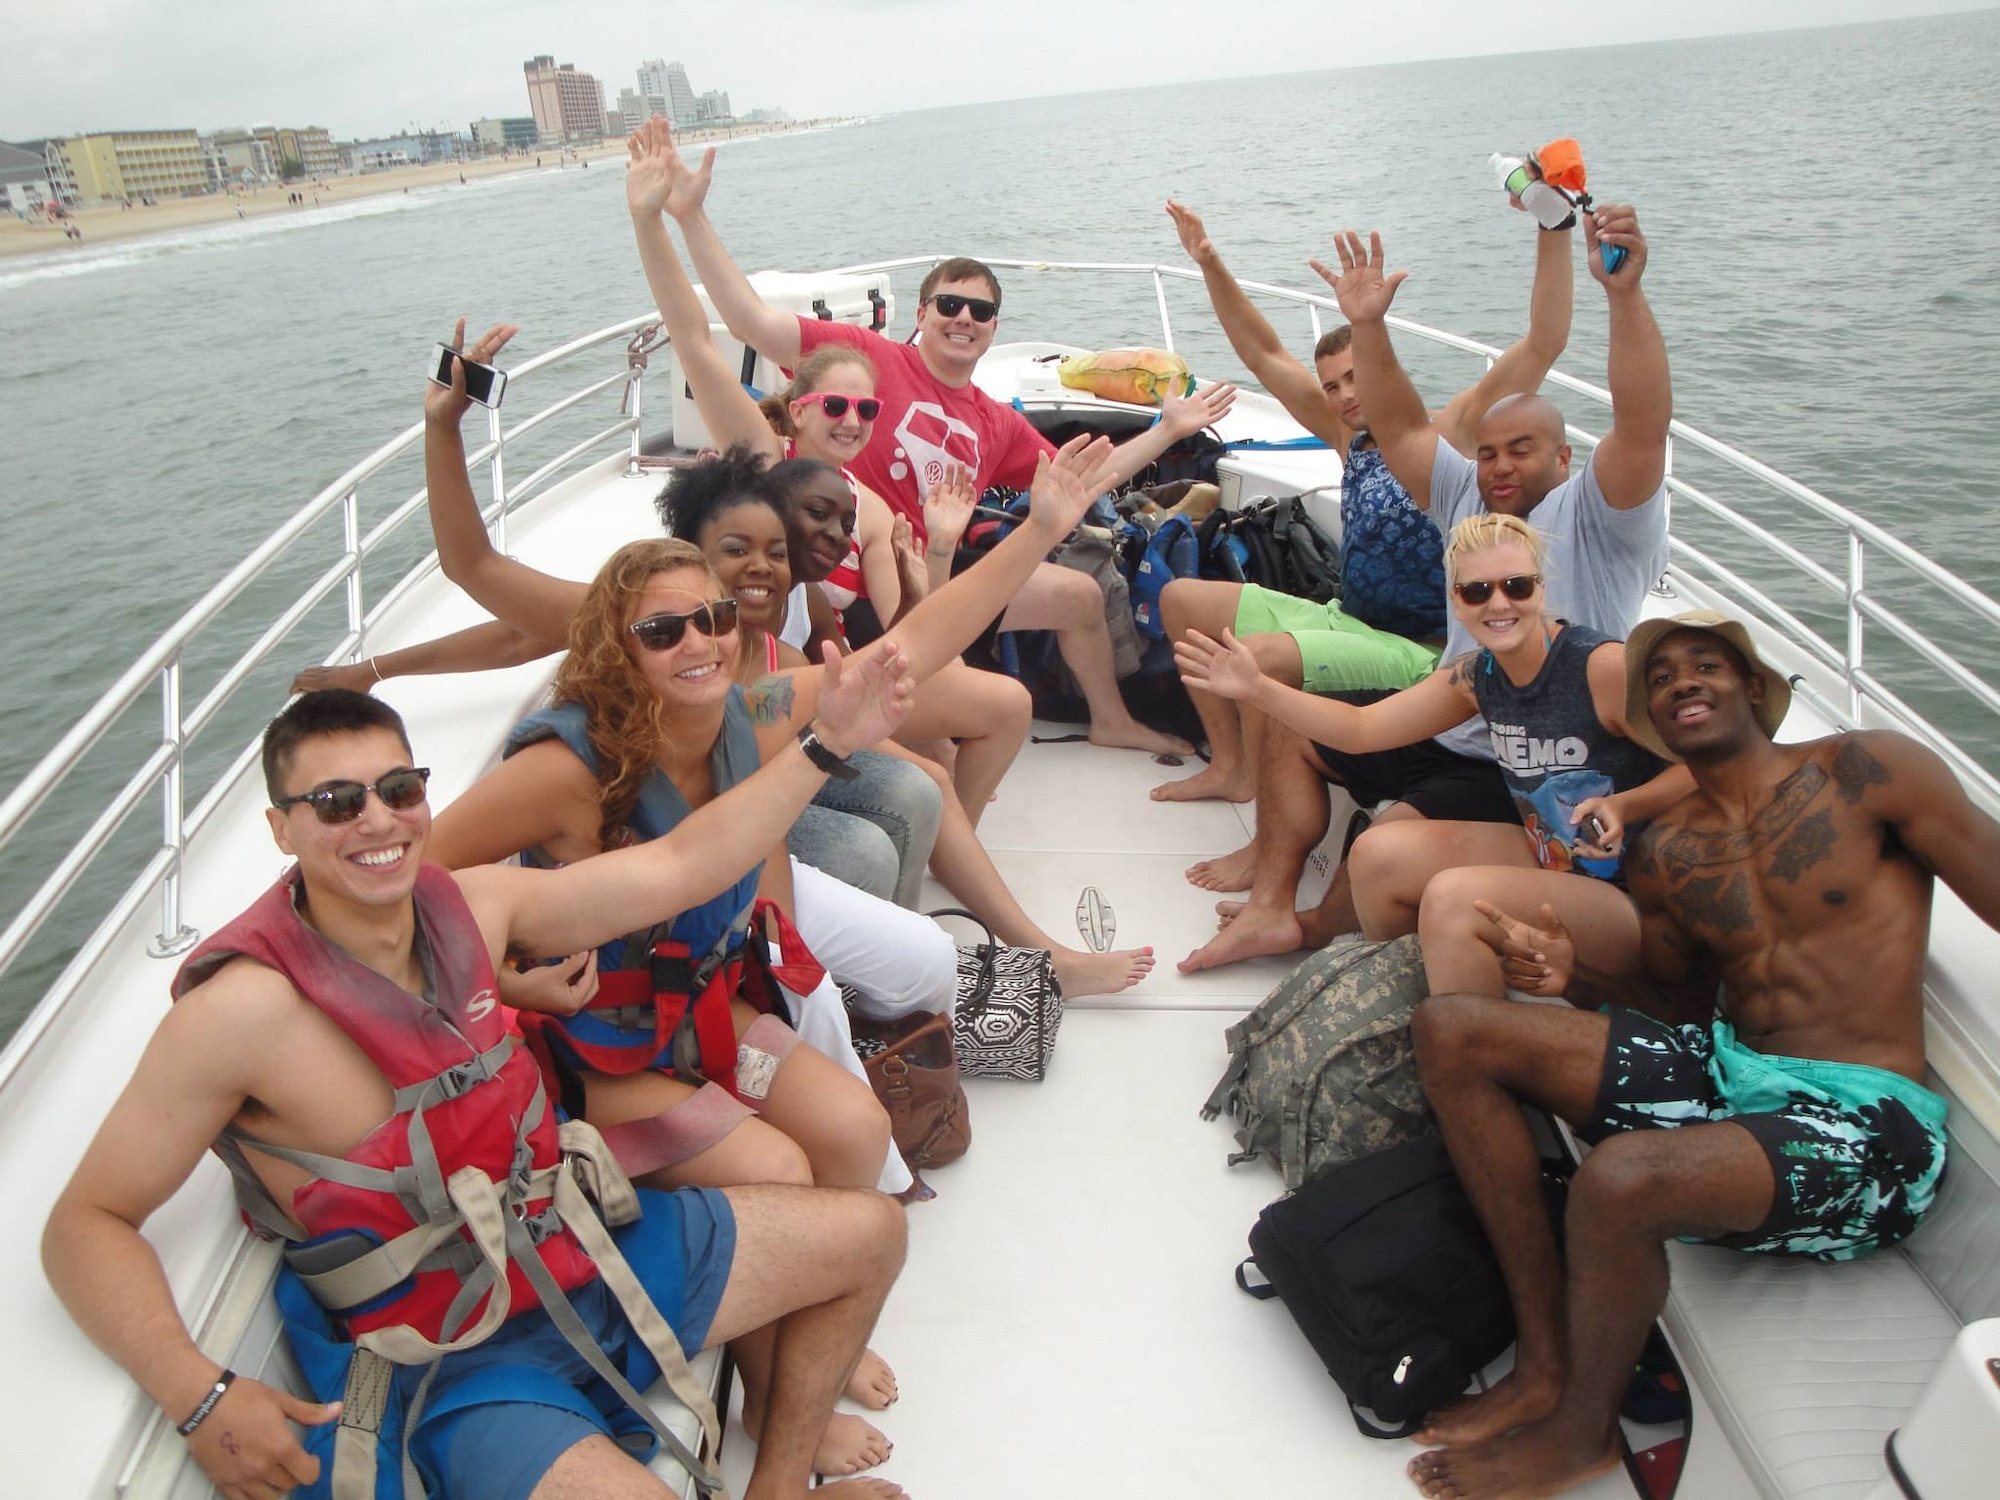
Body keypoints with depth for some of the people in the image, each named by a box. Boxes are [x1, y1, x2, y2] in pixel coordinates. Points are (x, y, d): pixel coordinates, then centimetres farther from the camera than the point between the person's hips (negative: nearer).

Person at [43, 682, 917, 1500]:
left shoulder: (467, 904, -4)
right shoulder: (245, 1007, -21)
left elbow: (681, 867, -2)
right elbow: (87, 1222, -16)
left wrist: (827, 741, -5)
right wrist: (199, 1397, -30)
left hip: (590, 1247, 7)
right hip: (457, 1360, -6)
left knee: (870, 1233, 11)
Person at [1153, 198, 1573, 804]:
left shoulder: (1447, 436, -8)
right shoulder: (1351, 441, 11)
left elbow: (1544, 343, -19)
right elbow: (1264, 355, 12)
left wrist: (1554, 233, -27)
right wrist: (1210, 265, 6)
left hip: (1419, 654, -8)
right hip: (1345, 621, 9)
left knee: (1260, 655, -33)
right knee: (1181, 599, 10)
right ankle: (1231, 765, 11)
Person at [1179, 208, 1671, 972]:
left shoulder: (1594, 514, -9)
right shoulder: (1469, 496, 13)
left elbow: (1643, 427, -27)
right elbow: (1400, 429, 8)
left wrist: (1625, 294, -38)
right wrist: (1369, 327, -4)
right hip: (1438, 730, 9)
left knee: (1384, 854, -33)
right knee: (1291, 723, 15)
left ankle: (1318, 928, 1)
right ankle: (1272, 903, 6)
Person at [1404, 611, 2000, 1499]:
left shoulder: (1862, 774, -3)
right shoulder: (1665, 852, 12)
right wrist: (1574, 979, -2)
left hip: (1865, 1127, -6)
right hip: (1721, 1071, 7)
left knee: (1621, 1178, -37)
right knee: (1449, 1028, -6)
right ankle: (1547, 1357, -4)